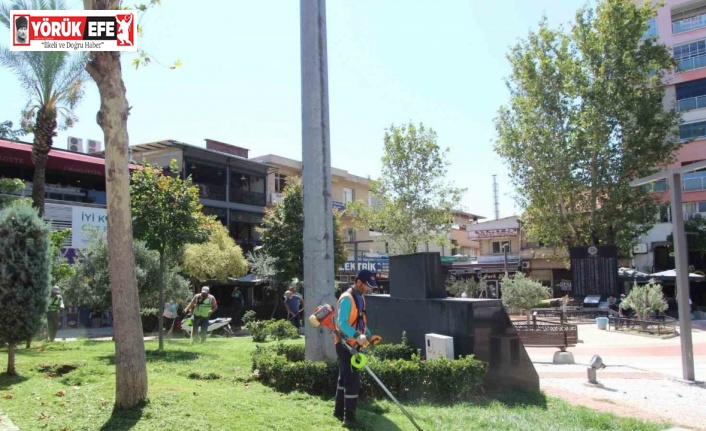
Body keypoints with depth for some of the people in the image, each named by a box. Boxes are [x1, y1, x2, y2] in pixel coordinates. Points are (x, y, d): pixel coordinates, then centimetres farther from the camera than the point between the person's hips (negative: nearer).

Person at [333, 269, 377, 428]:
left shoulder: (360, 298, 11)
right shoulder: (347, 298, -20)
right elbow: (342, 323, -26)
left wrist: (369, 334, 8)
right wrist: (357, 336, -37)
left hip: (353, 344, 10)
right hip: (345, 344, -10)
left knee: (345, 377, 18)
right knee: (352, 380, -10)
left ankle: (339, 410, 30)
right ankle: (349, 418, -5)